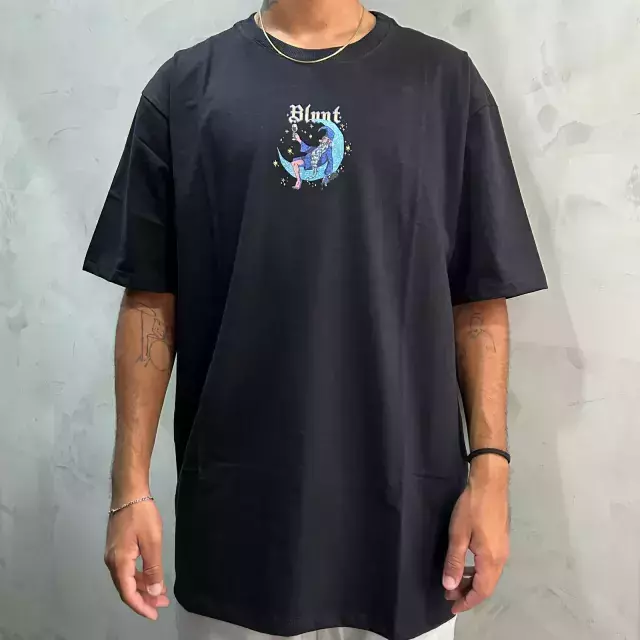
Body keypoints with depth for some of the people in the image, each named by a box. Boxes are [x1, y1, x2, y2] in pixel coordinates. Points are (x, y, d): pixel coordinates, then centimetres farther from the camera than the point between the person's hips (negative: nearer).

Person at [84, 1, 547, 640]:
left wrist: (489, 465, -4)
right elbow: (150, 300, 1)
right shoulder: (186, 84, 3)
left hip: (404, 503, 1)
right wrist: (130, 487, -1)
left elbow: (480, 299, 2)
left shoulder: (445, 80, 3)